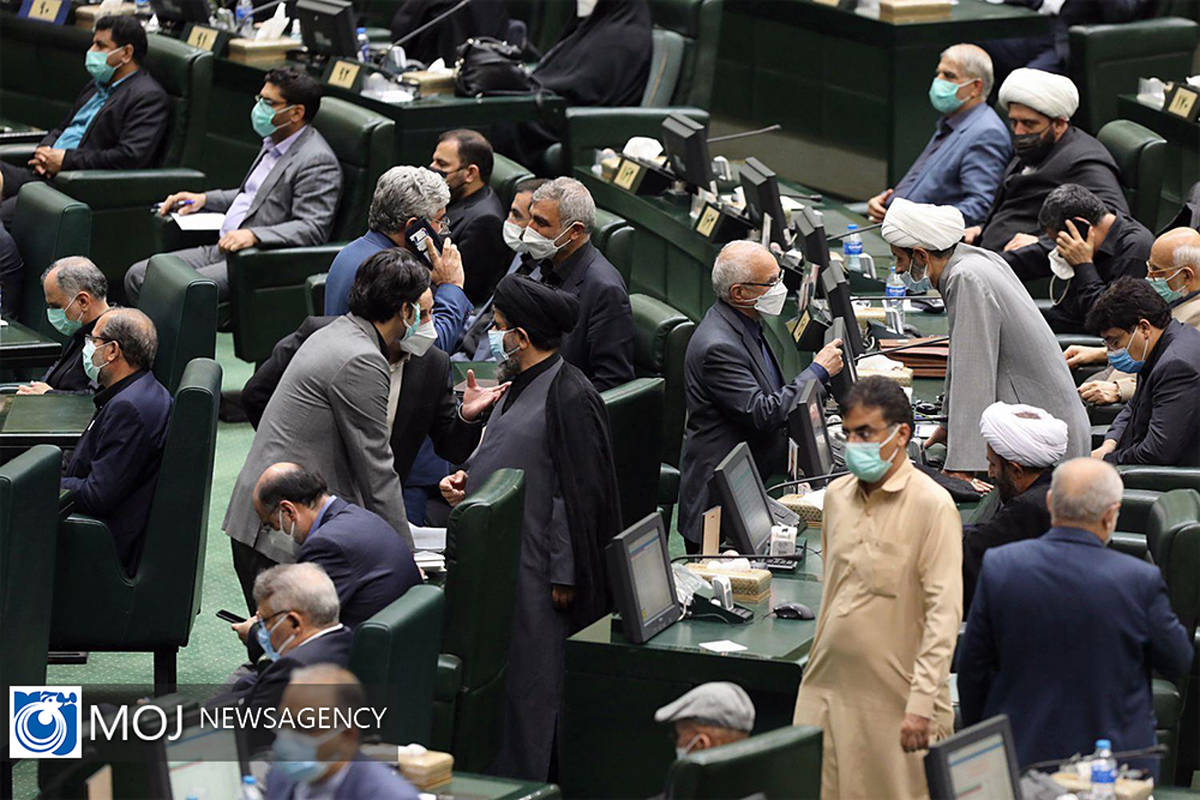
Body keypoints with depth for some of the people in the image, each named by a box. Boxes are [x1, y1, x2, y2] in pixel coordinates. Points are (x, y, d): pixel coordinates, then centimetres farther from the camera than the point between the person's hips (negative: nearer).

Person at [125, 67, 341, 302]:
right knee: (137, 276, 2)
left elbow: (313, 229, -23)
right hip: (221, 250, 10)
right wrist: (204, 199, 22)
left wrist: (253, 235, -32)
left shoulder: (318, 161, -15)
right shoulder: (274, 145, 17)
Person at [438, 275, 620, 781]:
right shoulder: (522, 386, 13)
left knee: (526, 679, -2)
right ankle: (485, 774, 20)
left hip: (535, 573, -9)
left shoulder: (569, 398, -16)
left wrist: (564, 576, -17)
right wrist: (466, 480, 8)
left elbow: (579, 492, -17)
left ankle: (517, 782, 5)